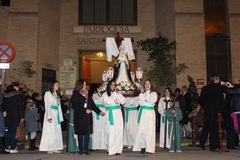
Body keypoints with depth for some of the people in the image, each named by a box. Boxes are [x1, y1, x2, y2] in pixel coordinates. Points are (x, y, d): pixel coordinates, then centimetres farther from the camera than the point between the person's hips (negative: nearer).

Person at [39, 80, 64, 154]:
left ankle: (55, 148, 7)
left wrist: (60, 117, 10)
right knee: (50, 131, -7)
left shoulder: (57, 94, 20)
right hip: (51, 114, -7)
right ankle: (49, 149, -3)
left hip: (57, 115, 7)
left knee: (57, 132, 3)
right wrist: (49, 117, -18)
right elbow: (47, 105, -8)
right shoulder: (48, 93, 0)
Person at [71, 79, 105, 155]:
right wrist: (85, 110, -15)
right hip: (79, 117, -4)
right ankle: (81, 150, 13)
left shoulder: (88, 94, 13)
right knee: (80, 134, 2)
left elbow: (92, 105, 14)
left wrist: (99, 112, 5)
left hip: (88, 117, 4)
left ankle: (86, 149, 9)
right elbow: (75, 107, -11)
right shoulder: (75, 94, -3)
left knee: (87, 133, 1)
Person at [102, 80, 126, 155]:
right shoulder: (105, 94, 2)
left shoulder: (117, 93, 13)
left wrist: (118, 94, -5)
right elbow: (109, 101, -14)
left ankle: (118, 149, 6)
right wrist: (114, 94, -7)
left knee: (119, 131, 0)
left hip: (118, 113, 4)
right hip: (111, 114, -3)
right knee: (111, 132, -6)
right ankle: (111, 150, 1)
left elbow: (123, 102, 5)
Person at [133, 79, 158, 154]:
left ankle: (149, 148, -3)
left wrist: (147, 93, -7)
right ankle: (142, 147, 4)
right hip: (142, 113, 3)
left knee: (149, 130, -7)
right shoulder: (142, 93, 15)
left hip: (149, 113, -3)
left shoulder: (154, 93, 5)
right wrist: (142, 93, -3)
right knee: (141, 129, -2)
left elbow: (152, 101, -12)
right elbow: (140, 103, 2)